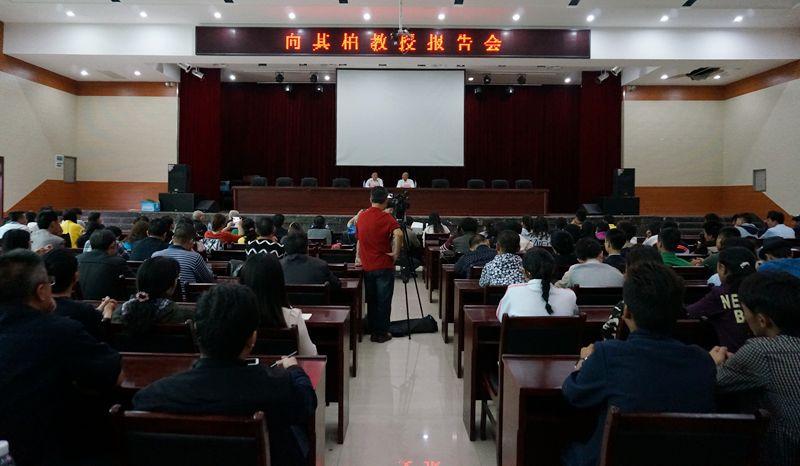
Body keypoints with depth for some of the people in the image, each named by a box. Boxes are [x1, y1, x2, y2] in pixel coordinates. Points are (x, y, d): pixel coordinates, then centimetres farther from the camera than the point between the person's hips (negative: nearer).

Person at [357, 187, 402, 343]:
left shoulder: (362, 216, 5)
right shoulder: (386, 217, -14)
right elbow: (398, 234, -32)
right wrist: (396, 253, -19)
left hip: (367, 266, 5)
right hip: (384, 266, -5)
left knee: (371, 300, 15)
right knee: (383, 301, 4)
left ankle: (372, 330, 21)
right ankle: (381, 333, 10)